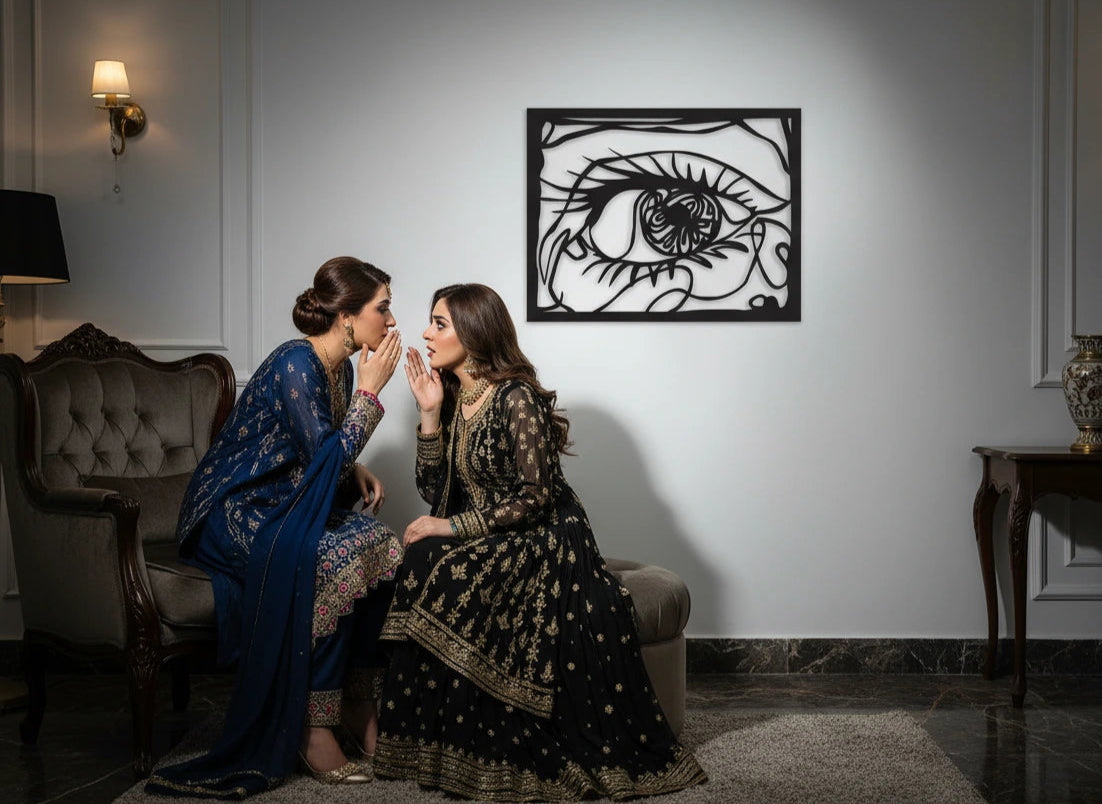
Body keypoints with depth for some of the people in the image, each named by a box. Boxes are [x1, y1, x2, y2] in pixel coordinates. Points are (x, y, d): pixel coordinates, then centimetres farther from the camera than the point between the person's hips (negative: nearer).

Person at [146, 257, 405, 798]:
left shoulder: (338, 367, 8)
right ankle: (311, 723, -26)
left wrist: (357, 473, 1)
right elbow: (325, 458, -25)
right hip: (238, 510, -8)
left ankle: (358, 700, -7)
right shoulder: (295, 365, -19)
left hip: (289, 504, 9)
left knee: (383, 547, -16)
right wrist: (370, 389, -18)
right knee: (331, 559, -33)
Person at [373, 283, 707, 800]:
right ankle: (433, 749, -13)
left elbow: (535, 497, -18)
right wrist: (430, 412, -2)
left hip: (544, 543, -7)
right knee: (418, 562, -21)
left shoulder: (516, 397, -15)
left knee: (442, 577, -29)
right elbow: (434, 490, 6)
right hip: (489, 545, 7)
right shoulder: (454, 397, 9)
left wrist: (452, 527, -19)